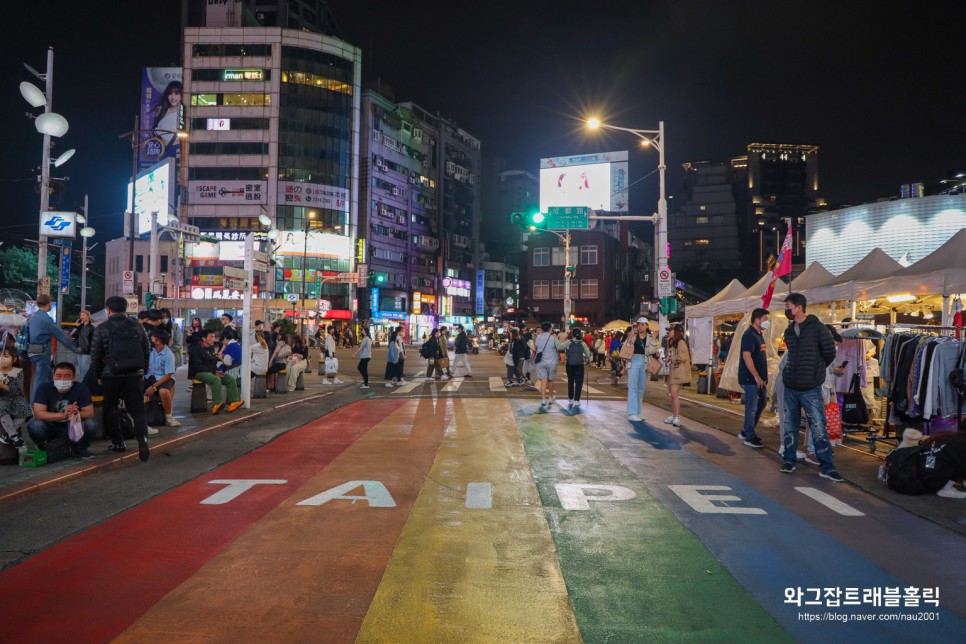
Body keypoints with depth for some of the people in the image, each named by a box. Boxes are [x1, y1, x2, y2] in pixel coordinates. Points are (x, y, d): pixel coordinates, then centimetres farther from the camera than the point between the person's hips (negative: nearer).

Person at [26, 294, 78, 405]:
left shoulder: (32, 316, 9)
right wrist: (74, 349, -7)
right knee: (40, 380, -1)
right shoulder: (46, 319, -17)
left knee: (47, 377, 19)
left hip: (33, 351, 9)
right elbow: (61, 335, -14)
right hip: (42, 352, -9)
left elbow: (28, 333, 15)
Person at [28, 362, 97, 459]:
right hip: (51, 428, 0)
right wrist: (63, 415, -39)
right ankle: (44, 449, 2)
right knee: (34, 425, -30)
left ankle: (80, 448, 3)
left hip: (73, 428, 0)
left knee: (91, 424, -28)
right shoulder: (45, 388, -16)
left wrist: (77, 414, -41)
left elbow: (90, 413, -17)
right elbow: (38, 414, -25)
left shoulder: (81, 388, -15)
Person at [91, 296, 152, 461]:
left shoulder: (101, 329, -4)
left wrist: (98, 375, 12)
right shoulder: (138, 327, 3)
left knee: (110, 410, 16)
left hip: (111, 376, -1)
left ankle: (118, 442, 19)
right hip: (135, 375, 2)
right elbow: (146, 352, 7)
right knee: (137, 410, 4)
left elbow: (95, 355, 0)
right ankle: (142, 439, -15)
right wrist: (142, 371, 17)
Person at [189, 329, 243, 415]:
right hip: (198, 373, -8)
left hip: (211, 372, 8)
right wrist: (214, 372, -20)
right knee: (216, 379, -36)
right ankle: (216, 405, -39)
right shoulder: (196, 349, -10)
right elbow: (197, 366, -17)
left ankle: (233, 402, -16)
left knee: (231, 379, -10)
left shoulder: (211, 348, 16)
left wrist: (217, 371, 2)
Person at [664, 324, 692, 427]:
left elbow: (682, 357, -20)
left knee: (674, 394, -14)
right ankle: (673, 416, 16)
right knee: (672, 395, 10)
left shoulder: (681, 342, -11)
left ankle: (677, 417, -14)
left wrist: (671, 358, -9)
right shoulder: (672, 343, 19)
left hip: (678, 371, -9)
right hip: (671, 371, 10)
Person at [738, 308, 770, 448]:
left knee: (762, 403, 17)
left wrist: (763, 377, 17)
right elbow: (746, 356, -24)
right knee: (752, 408, -2)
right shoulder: (749, 335, -16)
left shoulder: (760, 334, 14)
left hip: (759, 378, 10)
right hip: (750, 379, -10)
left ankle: (746, 431, 28)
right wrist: (756, 377, -24)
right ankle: (750, 437, 9)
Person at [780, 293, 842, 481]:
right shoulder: (789, 331, 9)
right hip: (790, 387, 5)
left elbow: (830, 353, -3)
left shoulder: (817, 328, -8)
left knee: (818, 428, -2)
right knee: (789, 426, 11)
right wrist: (795, 371, 9)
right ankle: (788, 461, 22)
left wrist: (816, 370, 7)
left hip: (810, 389, -5)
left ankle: (826, 467, 6)